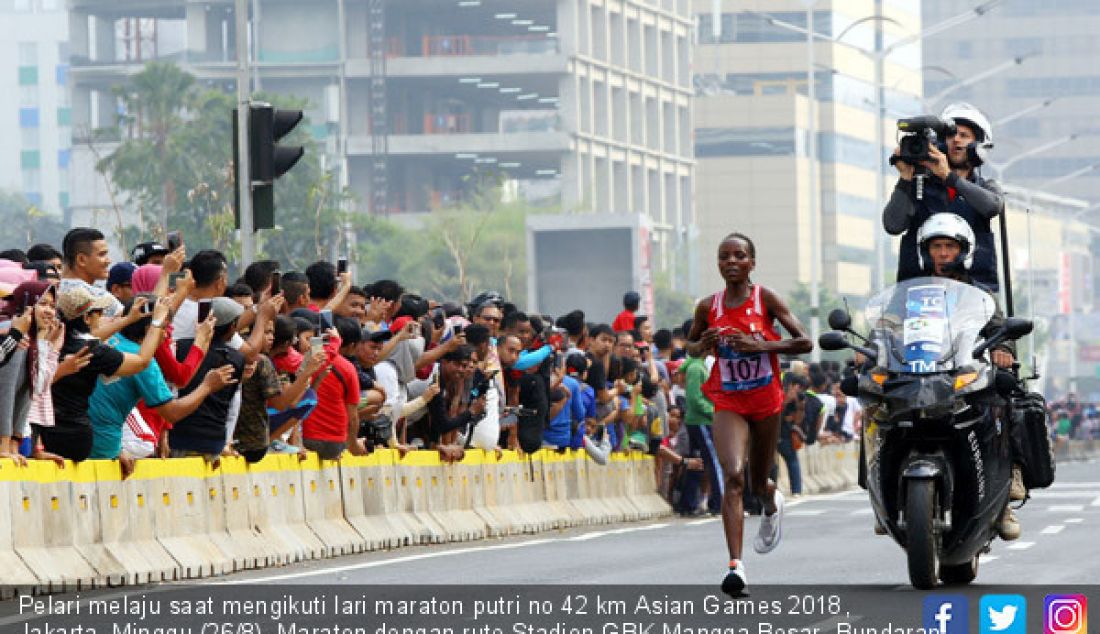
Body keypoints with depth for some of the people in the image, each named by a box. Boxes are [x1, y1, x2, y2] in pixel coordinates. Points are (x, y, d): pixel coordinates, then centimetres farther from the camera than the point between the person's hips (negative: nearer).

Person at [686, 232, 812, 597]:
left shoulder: (766, 300, -6)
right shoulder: (708, 307, 0)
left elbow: (804, 343, -8)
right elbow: (691, 346, 16)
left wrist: (762, 345, -21)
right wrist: (704, 344, -8)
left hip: (765, 401, 0)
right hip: (728, 402, 0)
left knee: (758, 483, 14)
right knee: (733, 476, -20)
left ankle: (772, 503, 55)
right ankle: (735, 566, -27)